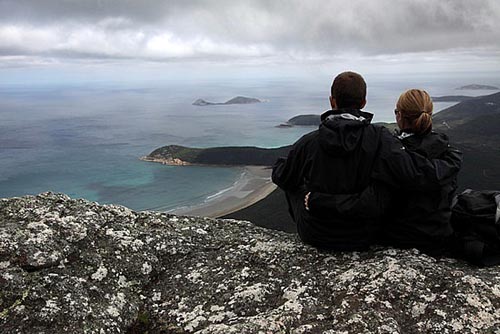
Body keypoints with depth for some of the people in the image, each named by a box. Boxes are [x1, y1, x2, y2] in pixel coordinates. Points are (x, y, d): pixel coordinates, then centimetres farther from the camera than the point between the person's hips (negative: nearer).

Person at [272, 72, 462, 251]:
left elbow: (282, 179, 0)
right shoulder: (380, 140, -19)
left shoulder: (308, 143, -16)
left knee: (294, 187, 27)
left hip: (314, 237, 0)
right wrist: (452, 159, -2)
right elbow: (420, 176, -22)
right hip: (361, 239, 0)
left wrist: (279, 164, 24)